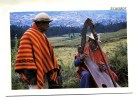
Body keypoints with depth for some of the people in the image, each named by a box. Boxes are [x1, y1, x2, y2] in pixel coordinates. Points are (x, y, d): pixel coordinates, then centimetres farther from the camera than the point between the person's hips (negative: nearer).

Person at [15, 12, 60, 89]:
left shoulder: (42, 36, 18)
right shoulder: (28, 35, -12)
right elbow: (25, 56, -19)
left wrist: (53, 70, 14)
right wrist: (30, 74, -24)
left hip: (44, 72, 10)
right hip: (35, 73, -10)